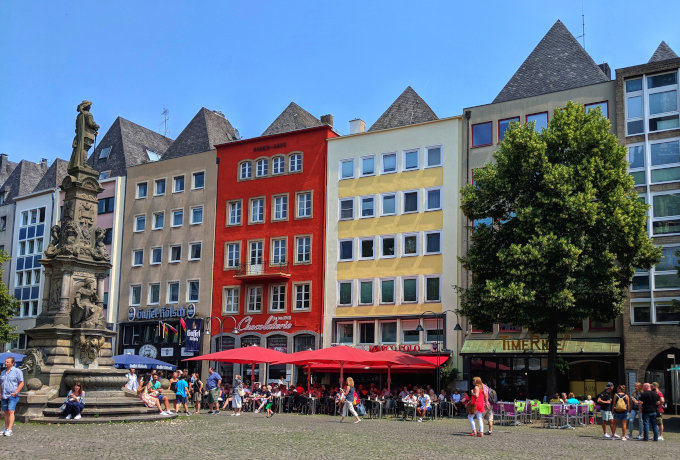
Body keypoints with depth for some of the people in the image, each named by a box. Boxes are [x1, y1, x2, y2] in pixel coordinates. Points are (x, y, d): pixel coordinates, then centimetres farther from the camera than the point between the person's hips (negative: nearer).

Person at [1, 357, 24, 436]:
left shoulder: (17, 371, -3)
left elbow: (21, 383, -6)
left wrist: (16, 392, -15)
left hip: (13, 396, -6)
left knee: (10, 411, -14)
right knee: (5, 412, 8)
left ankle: (9, 430, -17)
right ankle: (6, 429, 16)